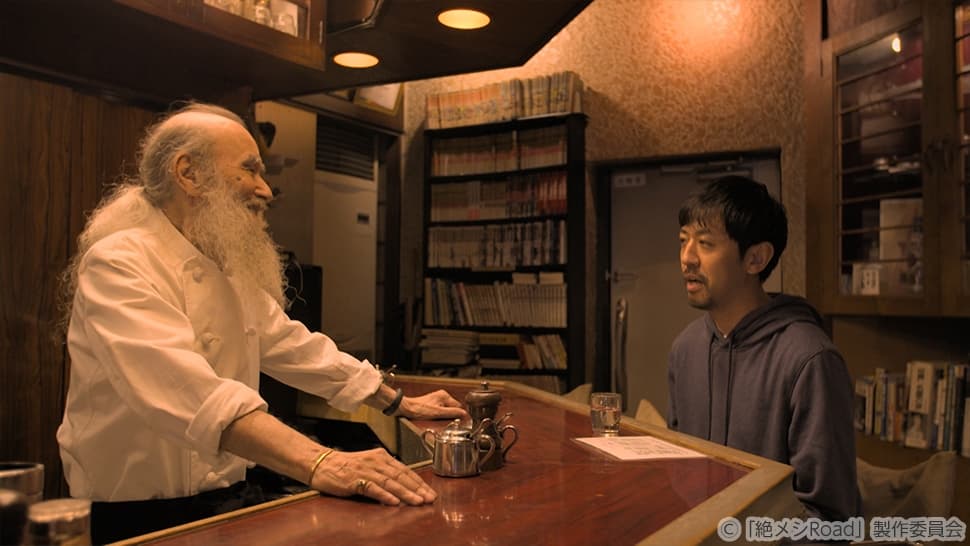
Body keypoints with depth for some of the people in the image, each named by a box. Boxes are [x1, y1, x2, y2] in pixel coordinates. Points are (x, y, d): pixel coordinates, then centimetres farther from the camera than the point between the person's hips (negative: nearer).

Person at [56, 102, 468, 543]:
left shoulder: (227, 269, 11)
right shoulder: (117, 264, -15)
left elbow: (290, 345, 18)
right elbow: (180, 386, -31)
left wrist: (401, 403, 18)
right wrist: (317, 462, -41)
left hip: (229, 499, 7)